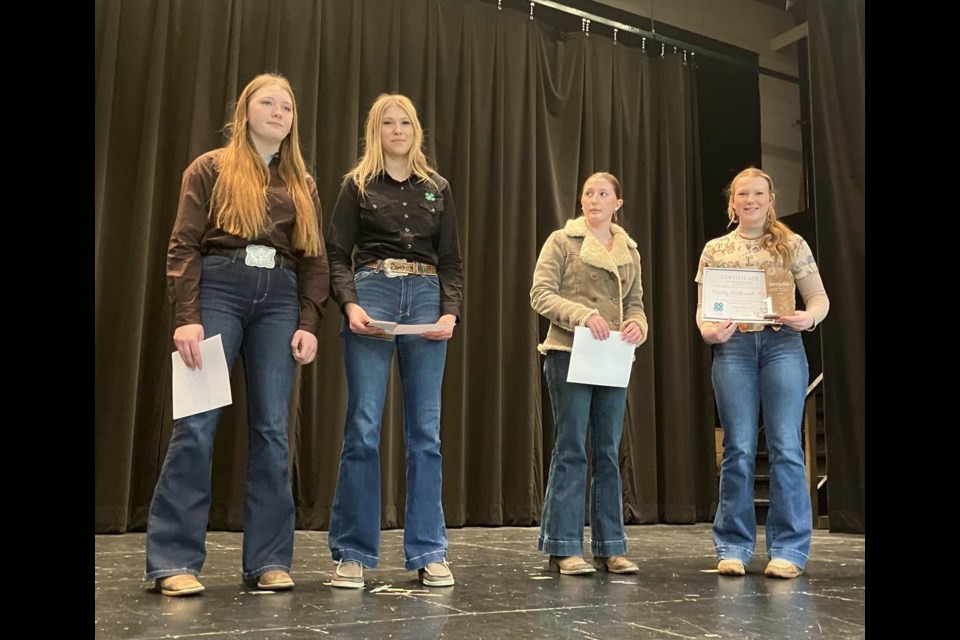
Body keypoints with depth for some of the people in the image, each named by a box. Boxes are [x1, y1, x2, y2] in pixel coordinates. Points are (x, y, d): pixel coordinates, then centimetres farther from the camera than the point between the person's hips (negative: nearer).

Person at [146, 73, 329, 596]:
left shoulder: (302, 184, 18)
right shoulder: (211, 169, 9)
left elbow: (314, 259, 12)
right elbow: (184, 245, -1)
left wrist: (308, 323, -1)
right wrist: (187, 317, -12)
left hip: (280, 298, 3)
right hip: (219, 289, -3)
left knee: (272, 429, -1)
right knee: (197, 423, -8)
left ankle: (268, 561, 5)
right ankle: (174, 561, -1)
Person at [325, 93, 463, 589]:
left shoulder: (437, 189, 16)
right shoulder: (358, 185, 10)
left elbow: (452, 261, 13)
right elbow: (337, 255, 3)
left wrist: (451, 311, -4)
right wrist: (350, 305, -14)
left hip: (426, 299, 2)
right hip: (373, 294, -2)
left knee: (426, 430, 0)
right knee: (363, 428, -6)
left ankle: (428, 552, 8)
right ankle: (353, 553, 5)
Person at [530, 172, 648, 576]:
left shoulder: (630, 251, 17)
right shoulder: (562, 241, 2)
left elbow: (635, 302, 16)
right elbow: (541, 294, -7)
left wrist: (637, 325, -6)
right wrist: (583, 314, -21)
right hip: (569, 354, -5)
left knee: (608, 452, 7)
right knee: (571, 448, -4)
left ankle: (609, 547, 14)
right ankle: (563, 548, 4)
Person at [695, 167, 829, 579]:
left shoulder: (792, 245, 11)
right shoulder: (715, 250, 14)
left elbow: (819, 298, 8)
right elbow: (702, 308, 11)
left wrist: (809, 317, -14)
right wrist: (708, 329, -11)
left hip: (782, 345, -1)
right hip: (733, 347, 1)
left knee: (785, 447, -4)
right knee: (738, 449, 0)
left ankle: (788, 549, 5)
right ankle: (733, 548, 9)